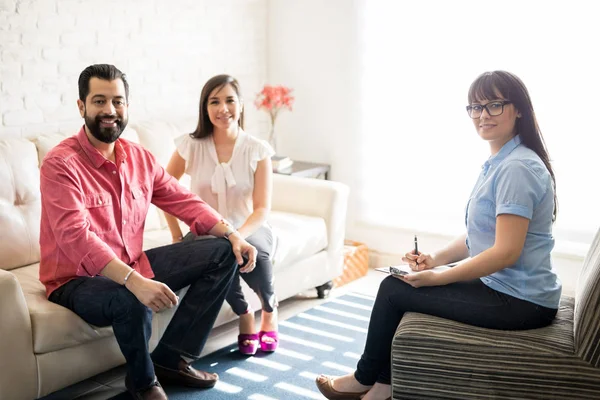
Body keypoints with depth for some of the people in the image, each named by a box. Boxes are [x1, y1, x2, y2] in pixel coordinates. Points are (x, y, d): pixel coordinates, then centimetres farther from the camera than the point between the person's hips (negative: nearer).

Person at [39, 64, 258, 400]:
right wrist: (134, 282, -42)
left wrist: (232, 234, -9)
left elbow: (184, 201, 6)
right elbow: (75, 236, -31)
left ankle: (172, 358, 1)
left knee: (223, 253, 1)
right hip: (78, 279, -7)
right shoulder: (61, 164, -18)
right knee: (131, 301, -40)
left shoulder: (139, 157, 3)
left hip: (133, 265, 8)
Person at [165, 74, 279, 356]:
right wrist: (178, 237, -6)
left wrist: (237, 236, -29)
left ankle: (269, 310, 1)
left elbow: (262, 208, -11)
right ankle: (244, 315, -4)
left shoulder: (258, 150, -7)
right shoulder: (191, 146, -7)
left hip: (249, 230, 0)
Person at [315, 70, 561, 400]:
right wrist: (436, 258, -2)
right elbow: (478, 236, 13)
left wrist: (436, 278, -18)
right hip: (499, 285, 10)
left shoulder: (516, 168, -21)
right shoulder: (499, 163, 11)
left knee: (394, 289, -3)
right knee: (398, 285, 13)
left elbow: (506, 252, -25)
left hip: (519, 302, -10)